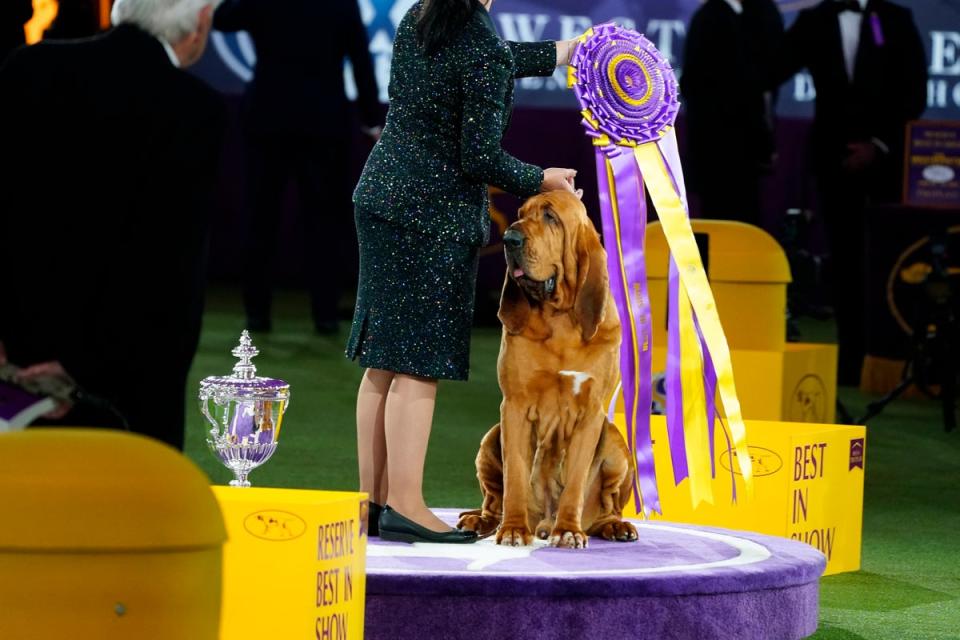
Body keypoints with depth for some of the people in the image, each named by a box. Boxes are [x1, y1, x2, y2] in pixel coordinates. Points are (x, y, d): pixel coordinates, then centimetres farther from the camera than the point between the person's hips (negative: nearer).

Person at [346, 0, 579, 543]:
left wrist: (563, 52, 35)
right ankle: (405, 506, -4)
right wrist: (541, 182, 1)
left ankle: (375, 496, 16)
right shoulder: (486, 50, -17)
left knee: (384, 361, 11)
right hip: (436, 217, -8)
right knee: (419, 364, -5)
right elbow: (481, 157, -17)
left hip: (381, 195, 8)